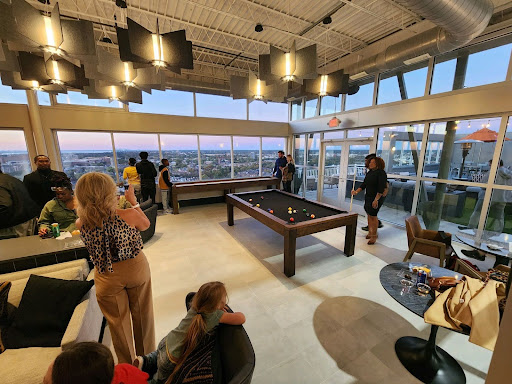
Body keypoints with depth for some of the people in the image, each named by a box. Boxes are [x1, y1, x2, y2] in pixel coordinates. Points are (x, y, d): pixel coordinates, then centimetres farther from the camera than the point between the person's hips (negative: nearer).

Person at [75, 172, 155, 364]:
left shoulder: (81, 223, -17)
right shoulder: (129, 215, -25)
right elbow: (146, 224, -2)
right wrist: (133, 201, 5)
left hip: (107, 278, 1)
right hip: (136, 269, -1)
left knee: (118, 322, 23)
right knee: (142, 315, 23)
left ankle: (127, 365, 43)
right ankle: (147, 358, 45)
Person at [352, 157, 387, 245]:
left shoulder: (381, 173, -12)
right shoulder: (369, 173, 12)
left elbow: (381, 188, -18)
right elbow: (364, 185, 13)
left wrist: (376, 200, -22)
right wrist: (356, 191, -2)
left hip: (376, 198, -8)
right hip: (368, 197, 8)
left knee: (373, 216, -4)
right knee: (369, 215, 12)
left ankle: (374, 236, 8)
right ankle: (370, 233, 24)